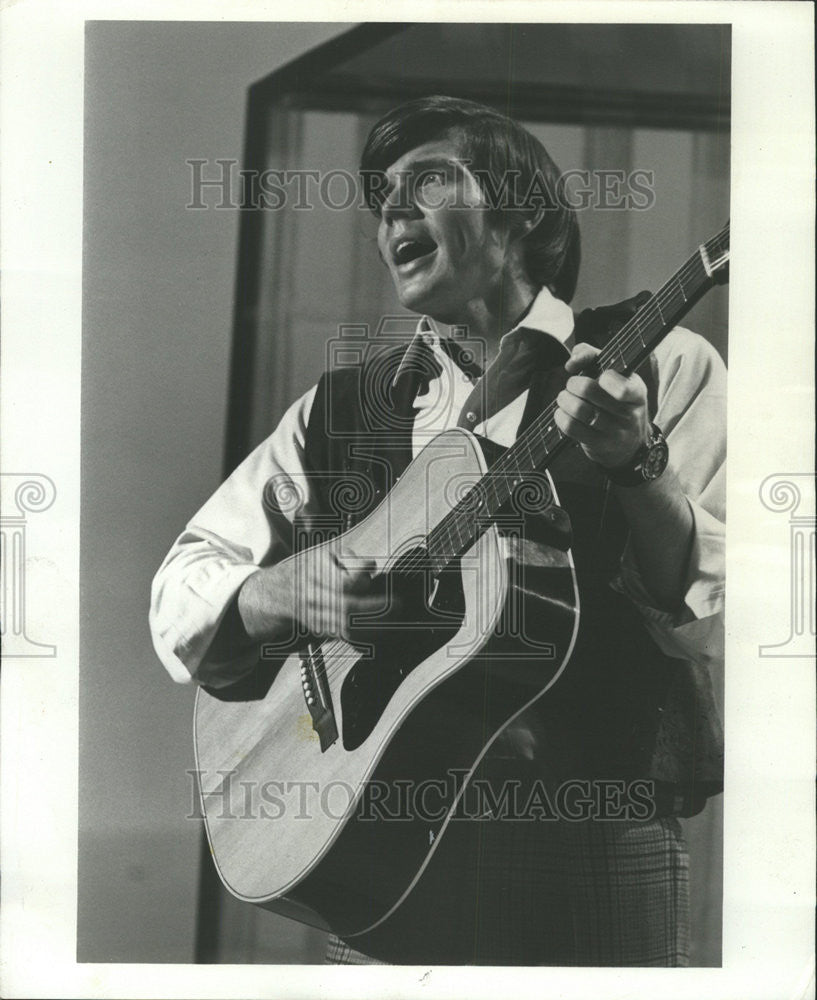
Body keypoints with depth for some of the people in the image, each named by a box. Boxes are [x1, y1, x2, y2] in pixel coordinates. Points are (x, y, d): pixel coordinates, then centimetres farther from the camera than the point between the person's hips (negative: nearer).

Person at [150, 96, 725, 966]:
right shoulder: (341, 408, 12)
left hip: (595, 837, -2)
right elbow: (180, 594, 9)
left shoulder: (659, 366, 2)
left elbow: (721, 622, -7)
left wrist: (638, 465, -24)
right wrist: (284, 593, -11)